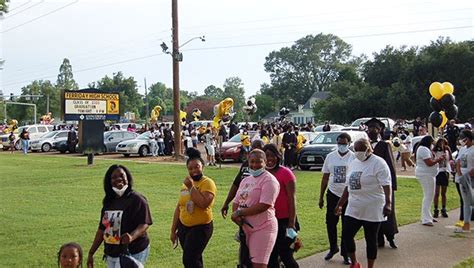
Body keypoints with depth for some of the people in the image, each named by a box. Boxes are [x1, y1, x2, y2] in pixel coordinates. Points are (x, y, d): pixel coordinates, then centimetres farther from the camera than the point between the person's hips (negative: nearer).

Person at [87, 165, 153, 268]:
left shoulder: (137, 200, -11)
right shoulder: (109, 201, 9)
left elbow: (144, 224, -16)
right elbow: (102, 228, 13)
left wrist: (132, 236, -34)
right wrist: (91, 253, 13)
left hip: (132, 254, -7)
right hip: (111, 255, 7)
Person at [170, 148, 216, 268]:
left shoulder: (207, 183, -12)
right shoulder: (185, 183, 8)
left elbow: (203, 204, -29)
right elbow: (179, 208, 13)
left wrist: (191, 187, -22)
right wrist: (173, 230, 13)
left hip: (201, 228, -6)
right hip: (184, 227, 7)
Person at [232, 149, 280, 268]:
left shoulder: (269, 180, -12)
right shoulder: (246, 180, 13)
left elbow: (264, 205, -22)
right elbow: (236, 201, 12)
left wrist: (240, 212, -15)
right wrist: (235, 215, -10)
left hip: (262, 228, -8)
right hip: (246, 228, 8)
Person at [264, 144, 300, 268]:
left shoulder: (285, 173, -10)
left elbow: (292, 199, -12)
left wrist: (291, 223, -15)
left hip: (284, 221, -5)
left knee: (285, 255, 0)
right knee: (271, 257, 13)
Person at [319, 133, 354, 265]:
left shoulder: (354, 157, -7)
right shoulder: (330, 156, 2)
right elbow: (325, 177, 7)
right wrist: (321, 197, 7)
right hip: (333, 194, 3)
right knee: (330, 223, 7)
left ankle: (345, 253, 21)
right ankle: (333, 248, 28)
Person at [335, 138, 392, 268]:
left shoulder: (378, 163, -10)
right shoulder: (353, 163, 11)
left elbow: (386, 185, -18)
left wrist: (388, 203, -31)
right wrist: (340, 204, 18)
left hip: (372, 210, -6)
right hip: (353, 209, 7)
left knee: (371, 240, 5)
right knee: (346, 235, 5)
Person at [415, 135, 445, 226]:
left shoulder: (425, 149, 16)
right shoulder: (424, 149, -18)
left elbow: (430, 160, 20)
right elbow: (429, 163, -24)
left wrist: (438, 159, 6)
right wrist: (439, 159, -9)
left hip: (428, 174, 11)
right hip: (425, 175, -11)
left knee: (429, 195, 17)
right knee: (428, 196, -11)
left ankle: (427, 216, 25)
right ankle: (426, 220, -10)